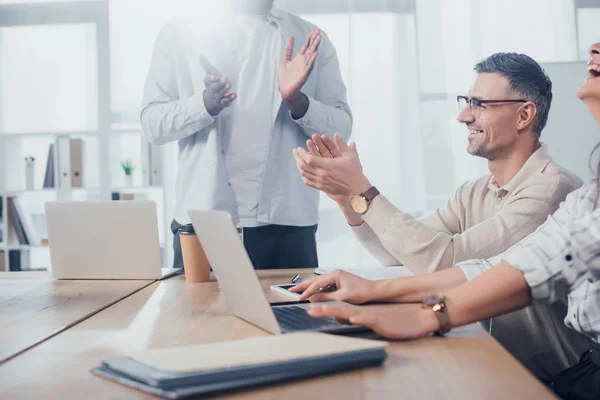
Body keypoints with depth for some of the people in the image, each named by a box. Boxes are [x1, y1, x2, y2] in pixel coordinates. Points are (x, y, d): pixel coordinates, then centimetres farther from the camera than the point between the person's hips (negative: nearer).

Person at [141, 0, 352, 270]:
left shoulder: (309, 38, 8)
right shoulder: (179, 33, 6)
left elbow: (341, 129, 3)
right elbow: (152, 124, 1)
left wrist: (297, 101, -16)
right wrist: (205, 104, -18)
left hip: (286, 223, 1)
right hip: (202, 221, 0)